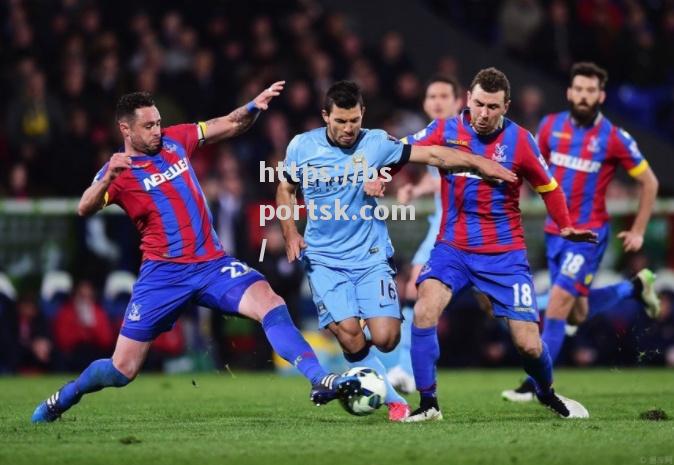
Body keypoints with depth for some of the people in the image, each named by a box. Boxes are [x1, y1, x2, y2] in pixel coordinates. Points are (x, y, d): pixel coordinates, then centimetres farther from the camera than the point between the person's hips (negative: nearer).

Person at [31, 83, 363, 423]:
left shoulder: (174, 140, 8)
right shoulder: (118, 170, -5)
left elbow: (231, 126, 13)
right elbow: (84, 209, -22)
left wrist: (254, 106, -7)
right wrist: (107, 179, -41)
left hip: (211, 264, 3)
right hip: (163, 273, -3)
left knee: (270, 303, -24)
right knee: (122, 370, 1)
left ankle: (320, 381, -31)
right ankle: (63, 398, 28)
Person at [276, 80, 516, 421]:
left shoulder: (375, 143, -5)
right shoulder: (302, 147, -2)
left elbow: (432, 155, -5)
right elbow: (285, 189, 14)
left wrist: (478, 162, -14)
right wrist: (290, 233, 1)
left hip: (371, 258, 0)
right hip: (324, 261, 0)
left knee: (385, 338, -13)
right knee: (350, 336, -16)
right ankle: (392, 400, 5)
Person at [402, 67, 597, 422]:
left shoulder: (519, 140, -5)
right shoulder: (445, 130, -4)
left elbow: (548, 186, 8)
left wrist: (565, 226, -4)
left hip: (505, 253, 0)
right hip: (452, 248, 0)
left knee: (529, 345, -3)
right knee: (425, 310, -26)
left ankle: (547, 393, 32)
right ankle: (428, 404, -13)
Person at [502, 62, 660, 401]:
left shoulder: (614, 138, -10)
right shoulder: (551, 126, 1)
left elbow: (649, 182, 1)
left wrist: (638, 231, 1)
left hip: (589, 234, -5)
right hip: (554, 232, 5)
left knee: (557, 304, -14)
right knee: (578, 314, 12)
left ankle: (534, 385, -6)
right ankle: (635, 287, 39)